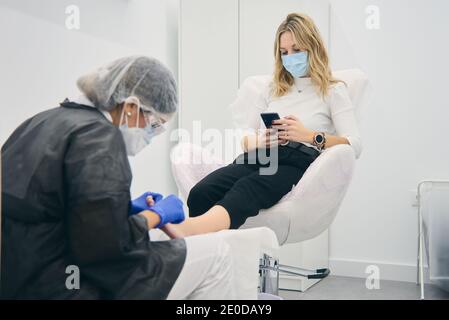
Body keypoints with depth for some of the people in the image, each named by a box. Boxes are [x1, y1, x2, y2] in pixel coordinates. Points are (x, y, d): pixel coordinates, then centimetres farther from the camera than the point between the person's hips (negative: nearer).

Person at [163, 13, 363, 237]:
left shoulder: (333, 91, 17)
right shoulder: (272, 88, 31)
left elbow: (354, 146, 2)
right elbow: (244, 136, 22)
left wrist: (310, 135, -13)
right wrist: (258, 141, -2)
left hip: (297, 161, -5)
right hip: (258, 157, 5)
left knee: (245, 189, -40)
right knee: (201, 193, -29)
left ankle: (189, 228, -64)